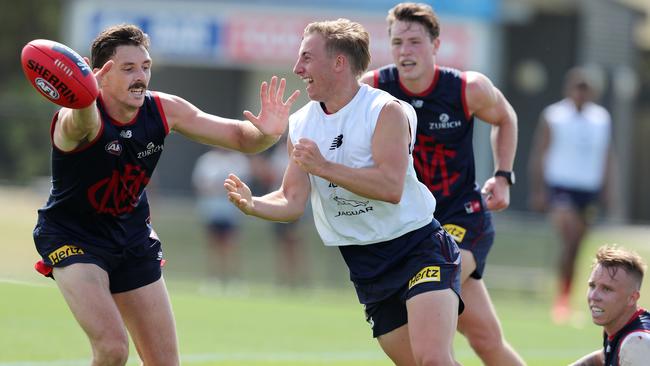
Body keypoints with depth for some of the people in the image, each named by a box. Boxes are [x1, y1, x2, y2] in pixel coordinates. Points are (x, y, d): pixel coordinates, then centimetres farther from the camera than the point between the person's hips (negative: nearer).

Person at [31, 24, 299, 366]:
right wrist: (83, 104, -79)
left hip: (132, 235, 6)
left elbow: (240, 136, -5)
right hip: (72, 236, -6)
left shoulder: (162, 110, -10)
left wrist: (266, 132, -28)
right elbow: (81, 124, -55)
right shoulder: (85, 117, -28)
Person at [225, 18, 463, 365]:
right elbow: (293, 200, 3)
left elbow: (391, 187, -25)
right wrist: (252, 205, -18)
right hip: (365, 264, 6)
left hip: (417, 247, -6)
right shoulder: (301, 124, 5)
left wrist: (323, 167, -28)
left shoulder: (385, 111, -13)